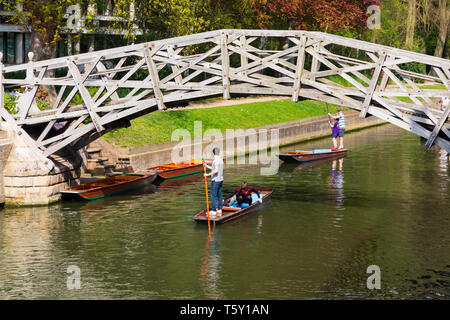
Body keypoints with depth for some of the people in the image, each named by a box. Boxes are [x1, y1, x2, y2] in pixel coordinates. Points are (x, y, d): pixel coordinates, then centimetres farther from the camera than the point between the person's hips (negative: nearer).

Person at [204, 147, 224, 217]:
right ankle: (219, 210, 15)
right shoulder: (221, 159, 12)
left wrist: (208, 174, -23)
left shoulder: (216, 160, -19)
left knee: (213, 196, -4)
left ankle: (213, 211, -2)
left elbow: (216, 170, -30)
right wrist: (207, 166, 27)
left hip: (215, 180, -9)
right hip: (220, 180, 9)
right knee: (219, 195, 11)